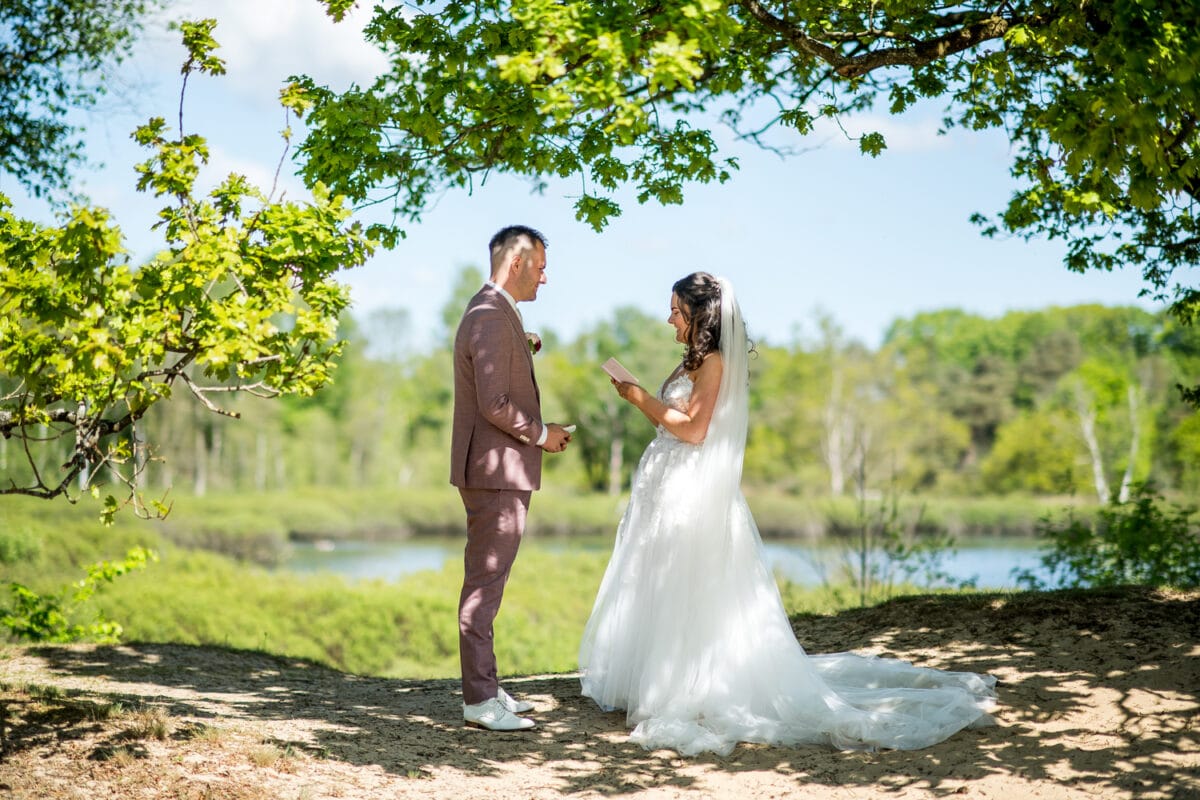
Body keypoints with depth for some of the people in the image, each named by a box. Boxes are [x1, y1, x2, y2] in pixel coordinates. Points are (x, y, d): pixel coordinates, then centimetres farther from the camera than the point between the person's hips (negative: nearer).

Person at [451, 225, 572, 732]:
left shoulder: (491, 313, 16)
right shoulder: (492, 318, -17)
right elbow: (494, 405, -23)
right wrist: (541, 434, -11)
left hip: (495, 472, 11)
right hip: (496, 472, -11)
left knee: (485, 582, 15)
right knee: (484, 585, -5)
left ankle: (484, 687, 23)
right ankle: (480, 701, 1)